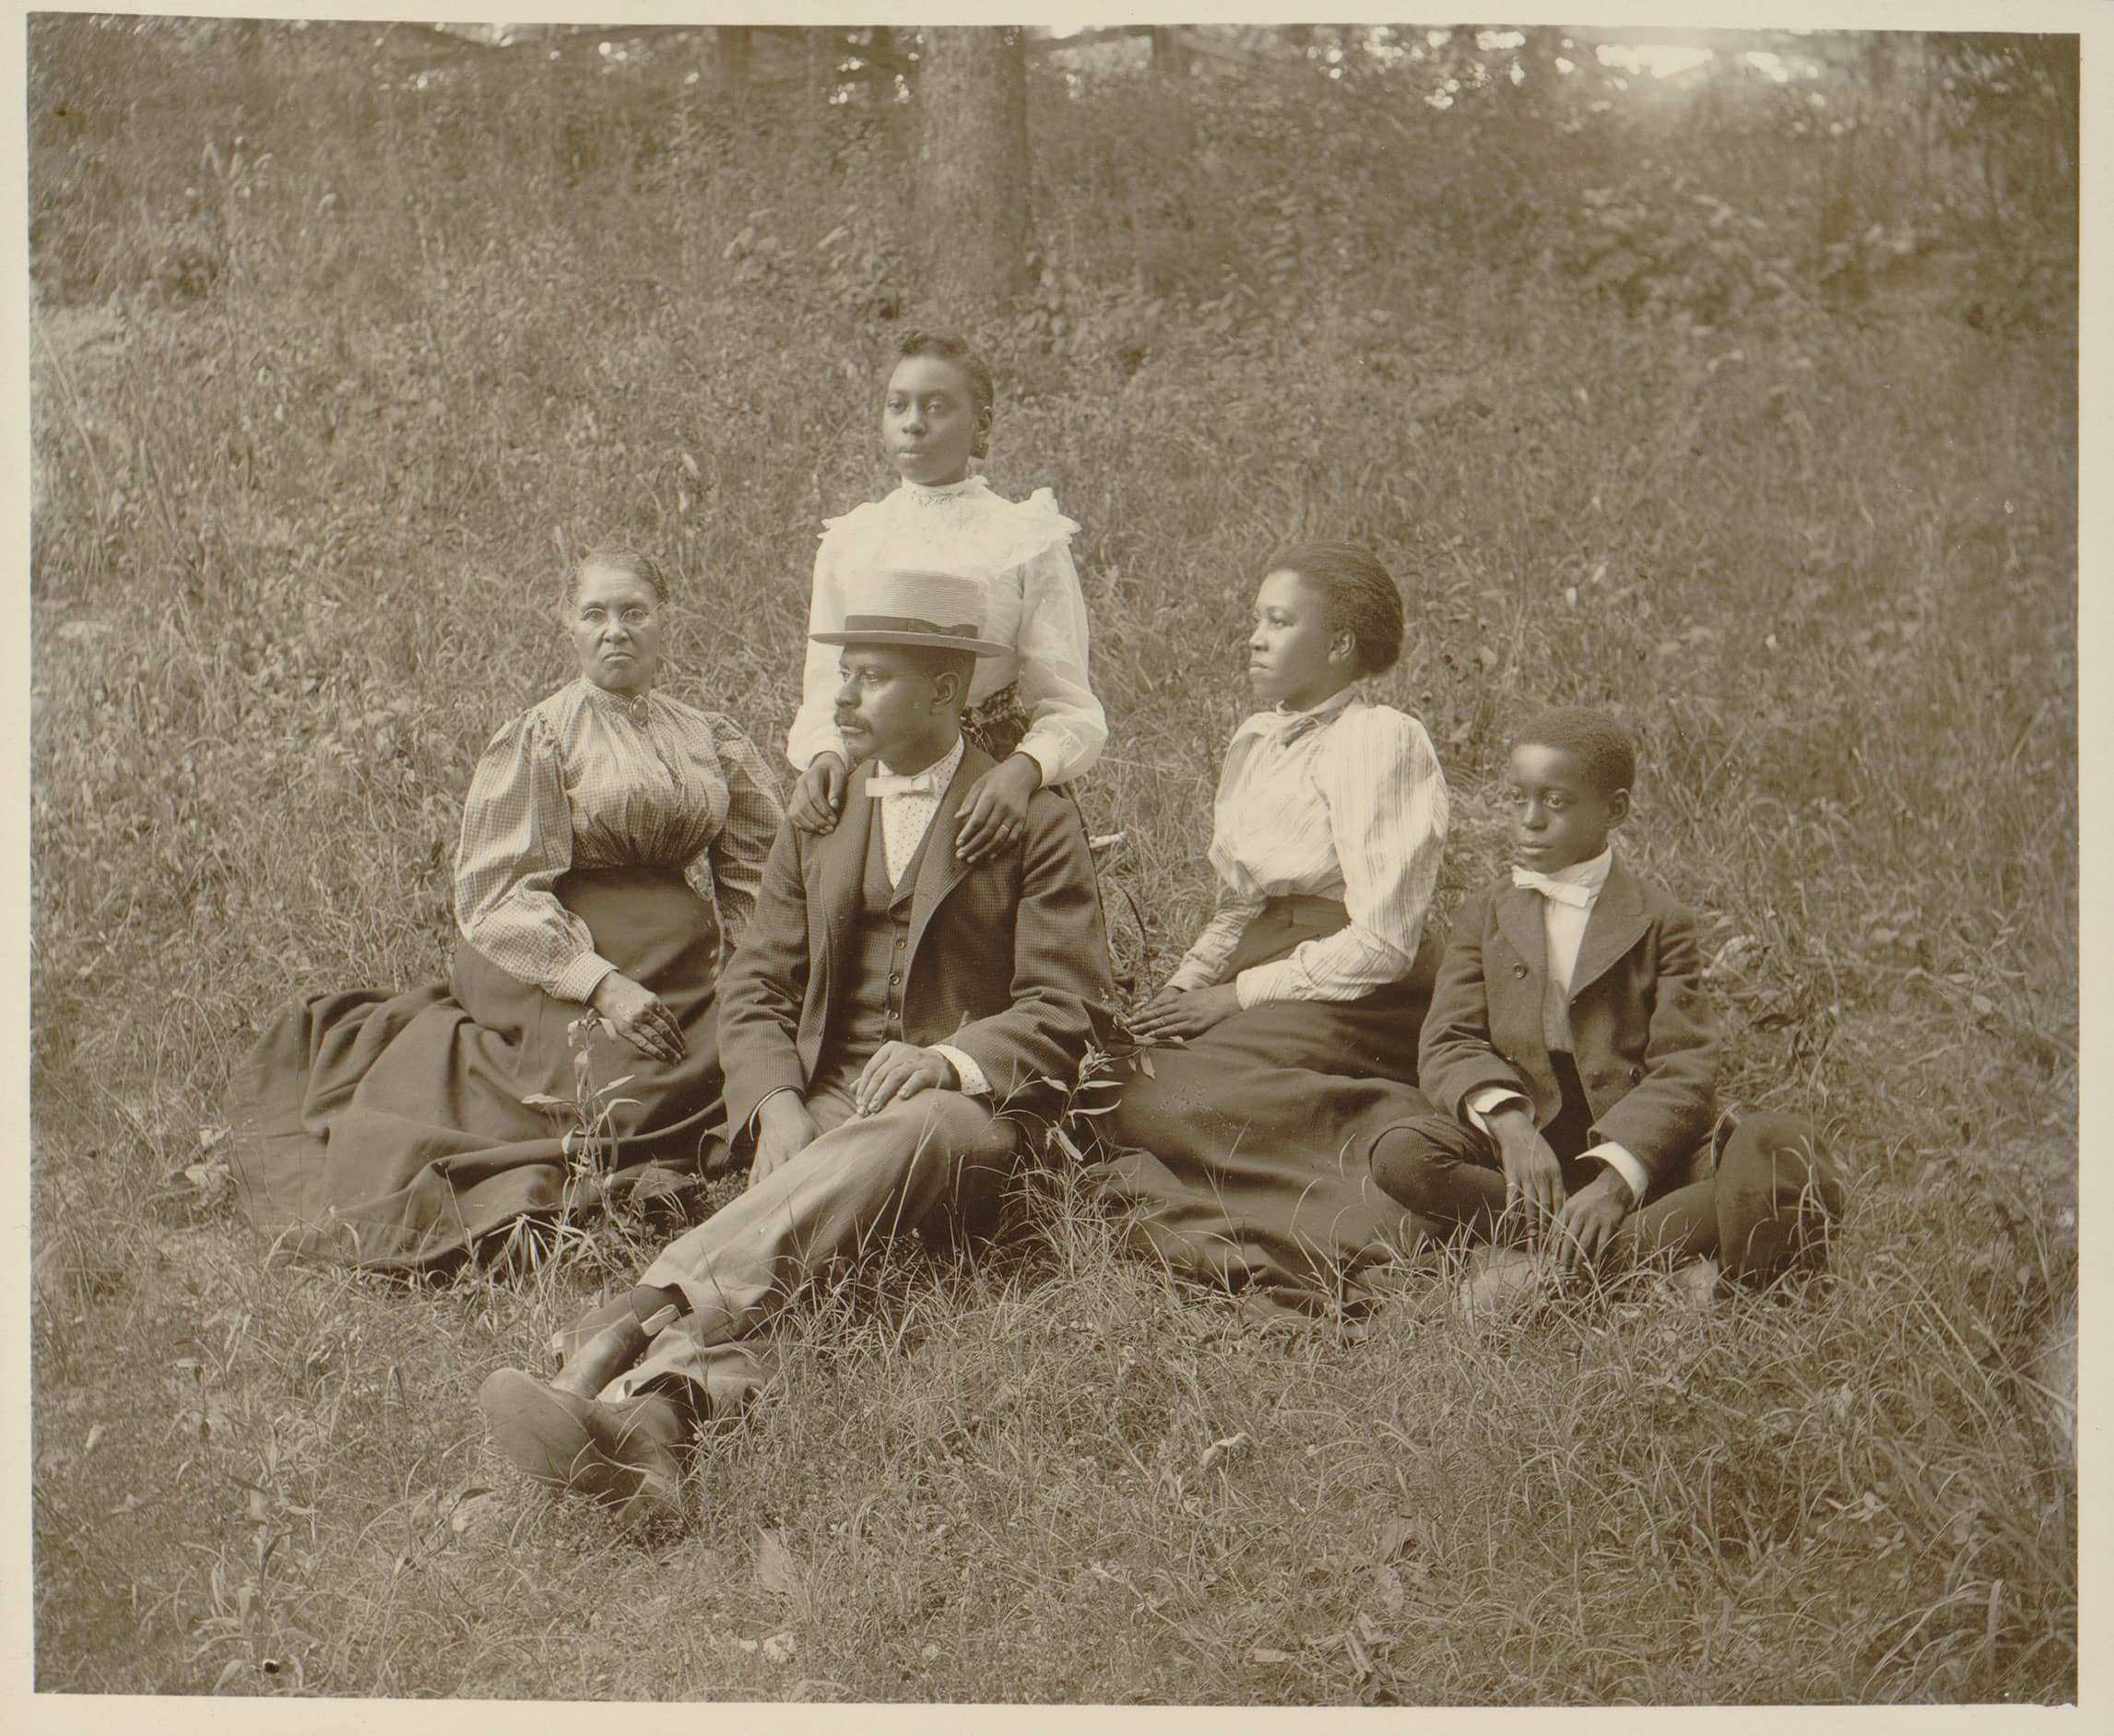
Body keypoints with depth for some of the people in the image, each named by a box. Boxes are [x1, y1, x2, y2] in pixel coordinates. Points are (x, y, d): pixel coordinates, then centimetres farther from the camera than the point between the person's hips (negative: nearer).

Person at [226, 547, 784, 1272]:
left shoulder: (707, 738, 14)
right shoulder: (535, 740, -2)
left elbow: (752, 863, 18)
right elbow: (501, 892, -9)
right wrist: (600, 983, -20)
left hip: (685, 977, 6)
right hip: (563, 973, -6)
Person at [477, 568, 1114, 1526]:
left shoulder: (1035, 821, 7)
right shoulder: (818, 820, 21)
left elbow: (1063, 1009, 1)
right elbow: (755, 988, 14)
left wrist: (950, 1058, -19)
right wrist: (777, 1109, -7)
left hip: (969, 1109, -4)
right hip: (826, 1102, 4)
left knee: (869, 1155, -39)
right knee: (783, 1226, -31)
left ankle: (630, 1324, -57)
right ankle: (652, 1415, -57)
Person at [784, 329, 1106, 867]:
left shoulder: (1027, 540, 0)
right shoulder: (847, 541, 11)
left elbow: (1070, 708, -5)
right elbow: (825, 692, 11)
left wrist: (1023, 769, -25)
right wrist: (823, 754, -11)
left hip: (986, 801, -2)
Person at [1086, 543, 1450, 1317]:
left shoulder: (1384, 741, -8)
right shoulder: (1253, 742, 17)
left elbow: (1381, 944, -14)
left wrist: (1239, 996, -12)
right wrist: (1179, 991, 3)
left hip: (1355, 1010, -8)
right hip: (1259, 988, 8)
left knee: (1153, 1102, -26)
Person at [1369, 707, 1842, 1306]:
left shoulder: (1659, 921, 5)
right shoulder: (1485, 916, 13)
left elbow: (1684, 1070, -6)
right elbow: (1448, 1044, 0)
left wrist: (1616, 1177, -23)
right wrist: (1508, 1122, -22)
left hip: (1642, 1147, -1)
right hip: (1522, 1144, 2)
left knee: (1790, 1168, -29)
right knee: (1401, 1153, -28)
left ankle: (1559, 1263, -31)